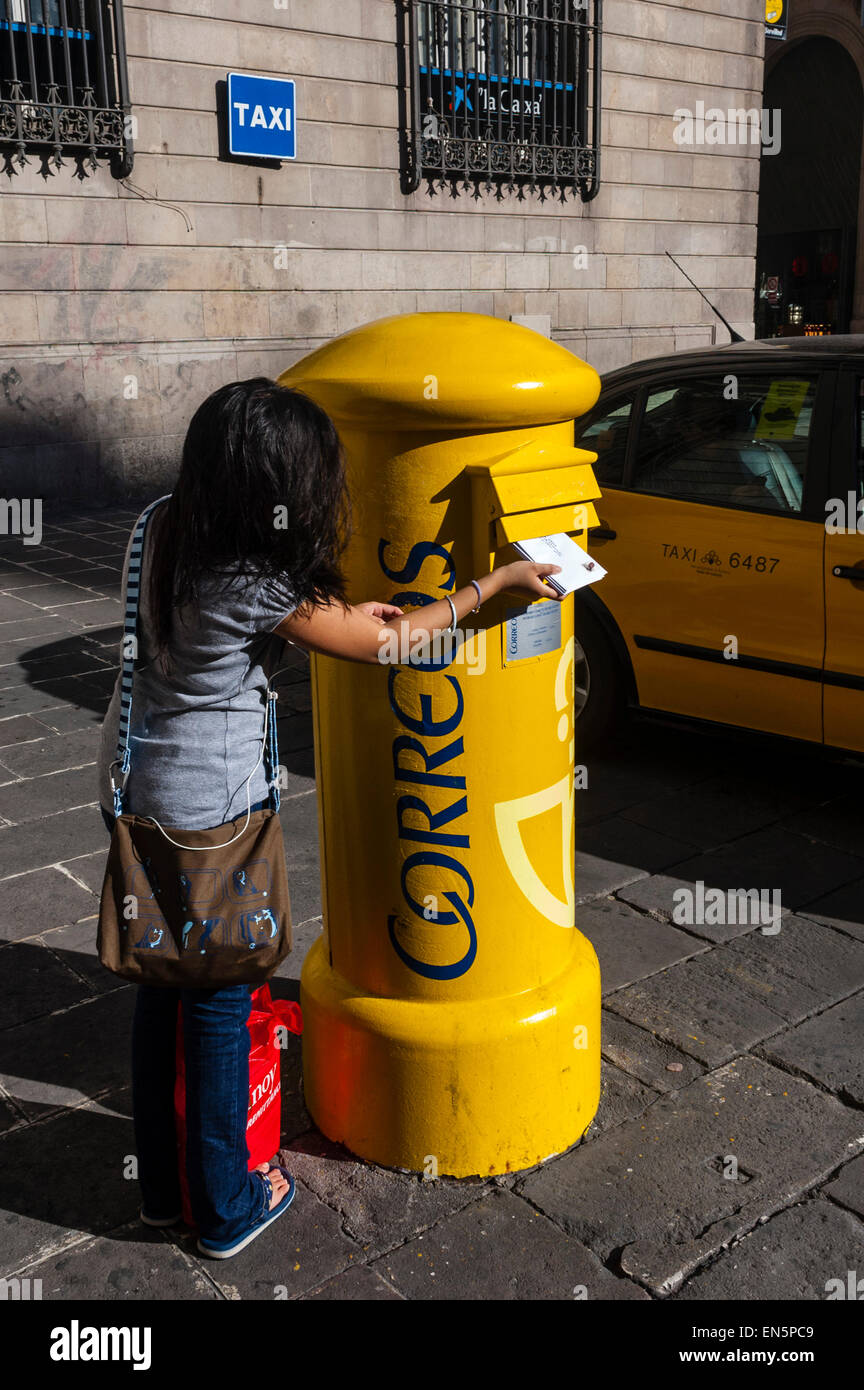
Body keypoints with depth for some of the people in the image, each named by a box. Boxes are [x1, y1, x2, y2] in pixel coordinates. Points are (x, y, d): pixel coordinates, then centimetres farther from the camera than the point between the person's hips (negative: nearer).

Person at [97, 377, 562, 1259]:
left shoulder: (161, 529, -3)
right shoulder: (262, 588, -24)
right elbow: (382, 643, -12)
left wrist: (333, 613, 4)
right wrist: (498, 582, -3)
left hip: (130, 789, 8)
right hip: (209, 813, -7)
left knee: (160, 986, 20)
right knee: (219, 1004, 10)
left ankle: (161, 1186, 38)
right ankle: (225, 1208, 29)